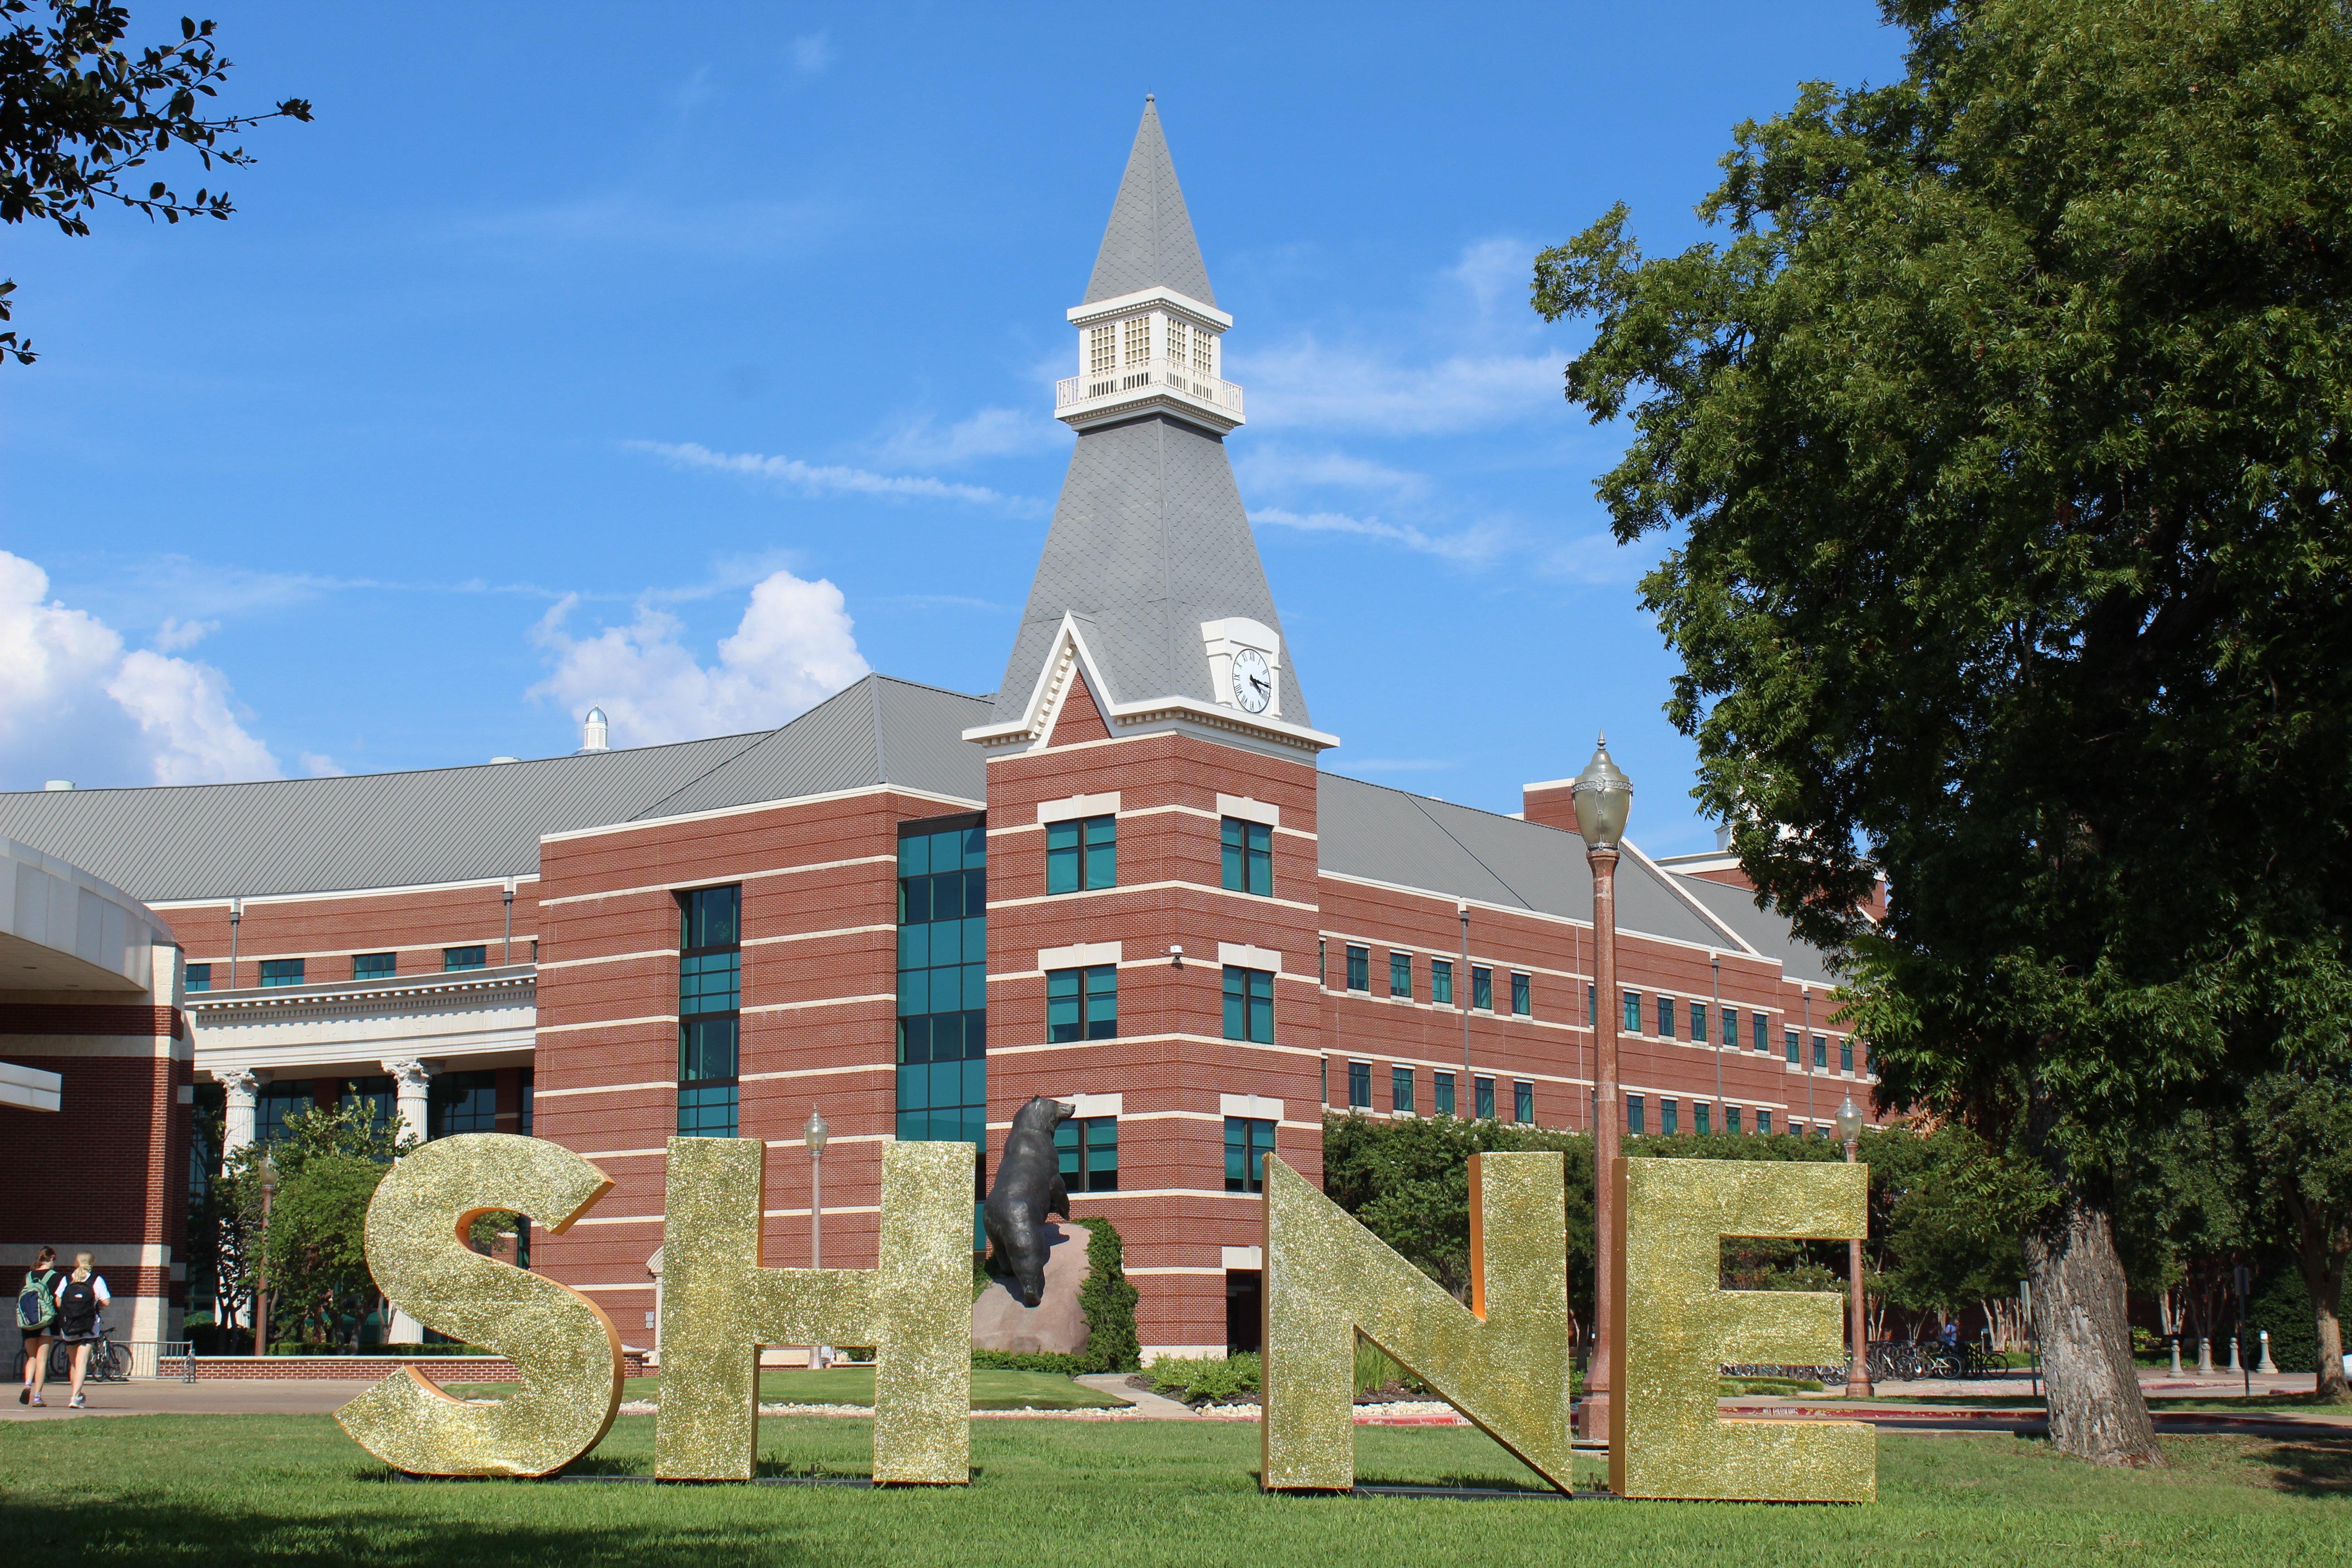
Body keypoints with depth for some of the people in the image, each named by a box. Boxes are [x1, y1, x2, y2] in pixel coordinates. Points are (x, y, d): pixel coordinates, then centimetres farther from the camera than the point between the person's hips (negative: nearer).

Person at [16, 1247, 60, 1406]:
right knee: (42, 1358, 1)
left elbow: (19, 1299, 6)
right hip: (47, 1322, -4)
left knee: (32, 1357, 16)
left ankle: (28, 1384, -9)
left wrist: (22, 1320, 15)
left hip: (29, 1325, 4)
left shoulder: (28, 1276, 7)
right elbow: (59, 1302, -9)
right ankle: (37, 1396, -3)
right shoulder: (55, 1277, -6)